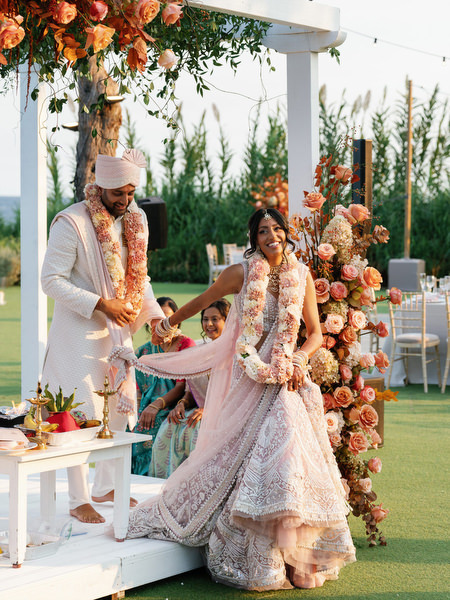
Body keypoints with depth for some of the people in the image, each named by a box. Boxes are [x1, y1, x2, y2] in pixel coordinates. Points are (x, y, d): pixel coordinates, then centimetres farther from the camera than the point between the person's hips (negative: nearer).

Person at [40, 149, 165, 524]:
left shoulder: (135, 220, 5)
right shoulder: (71, 222, -17)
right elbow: (52, 280, -18)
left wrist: (155, 315, -2)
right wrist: (101, 304, -23)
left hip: (118, 330, 7)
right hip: (79, 332, -7)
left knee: (119, 409, 14)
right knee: (85, 415, -7)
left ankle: (105, 487, 30)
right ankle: (78, 501, 3)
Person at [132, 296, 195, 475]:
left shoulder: (186, 344, 2)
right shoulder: (145, 350, 19)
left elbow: (183, 386, -9)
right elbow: (139, 389, 17)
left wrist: (156, 405, -23)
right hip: (145, 410, 5)